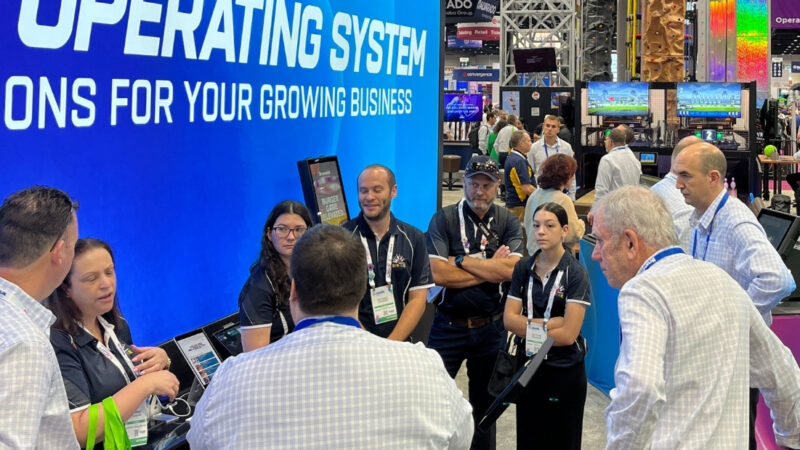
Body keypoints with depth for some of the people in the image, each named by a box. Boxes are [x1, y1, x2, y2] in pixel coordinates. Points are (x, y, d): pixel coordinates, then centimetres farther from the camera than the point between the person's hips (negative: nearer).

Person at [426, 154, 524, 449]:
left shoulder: (509, 223, 0)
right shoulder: (443, 219, -7)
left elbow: (510, 270, -16)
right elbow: (437, 274, -19)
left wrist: (462, 260, -16)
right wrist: (491, 268, -14)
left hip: (491, 327, 2)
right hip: (449, 325, -2)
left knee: (485, 402, 17)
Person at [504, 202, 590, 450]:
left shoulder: (575, 273, -13)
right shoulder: (523, 268, 1)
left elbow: (568, 334, -18)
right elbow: (509, 319, -5)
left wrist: (529, 329, -9)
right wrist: (547, 324, -17)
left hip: (565, 372, -4)